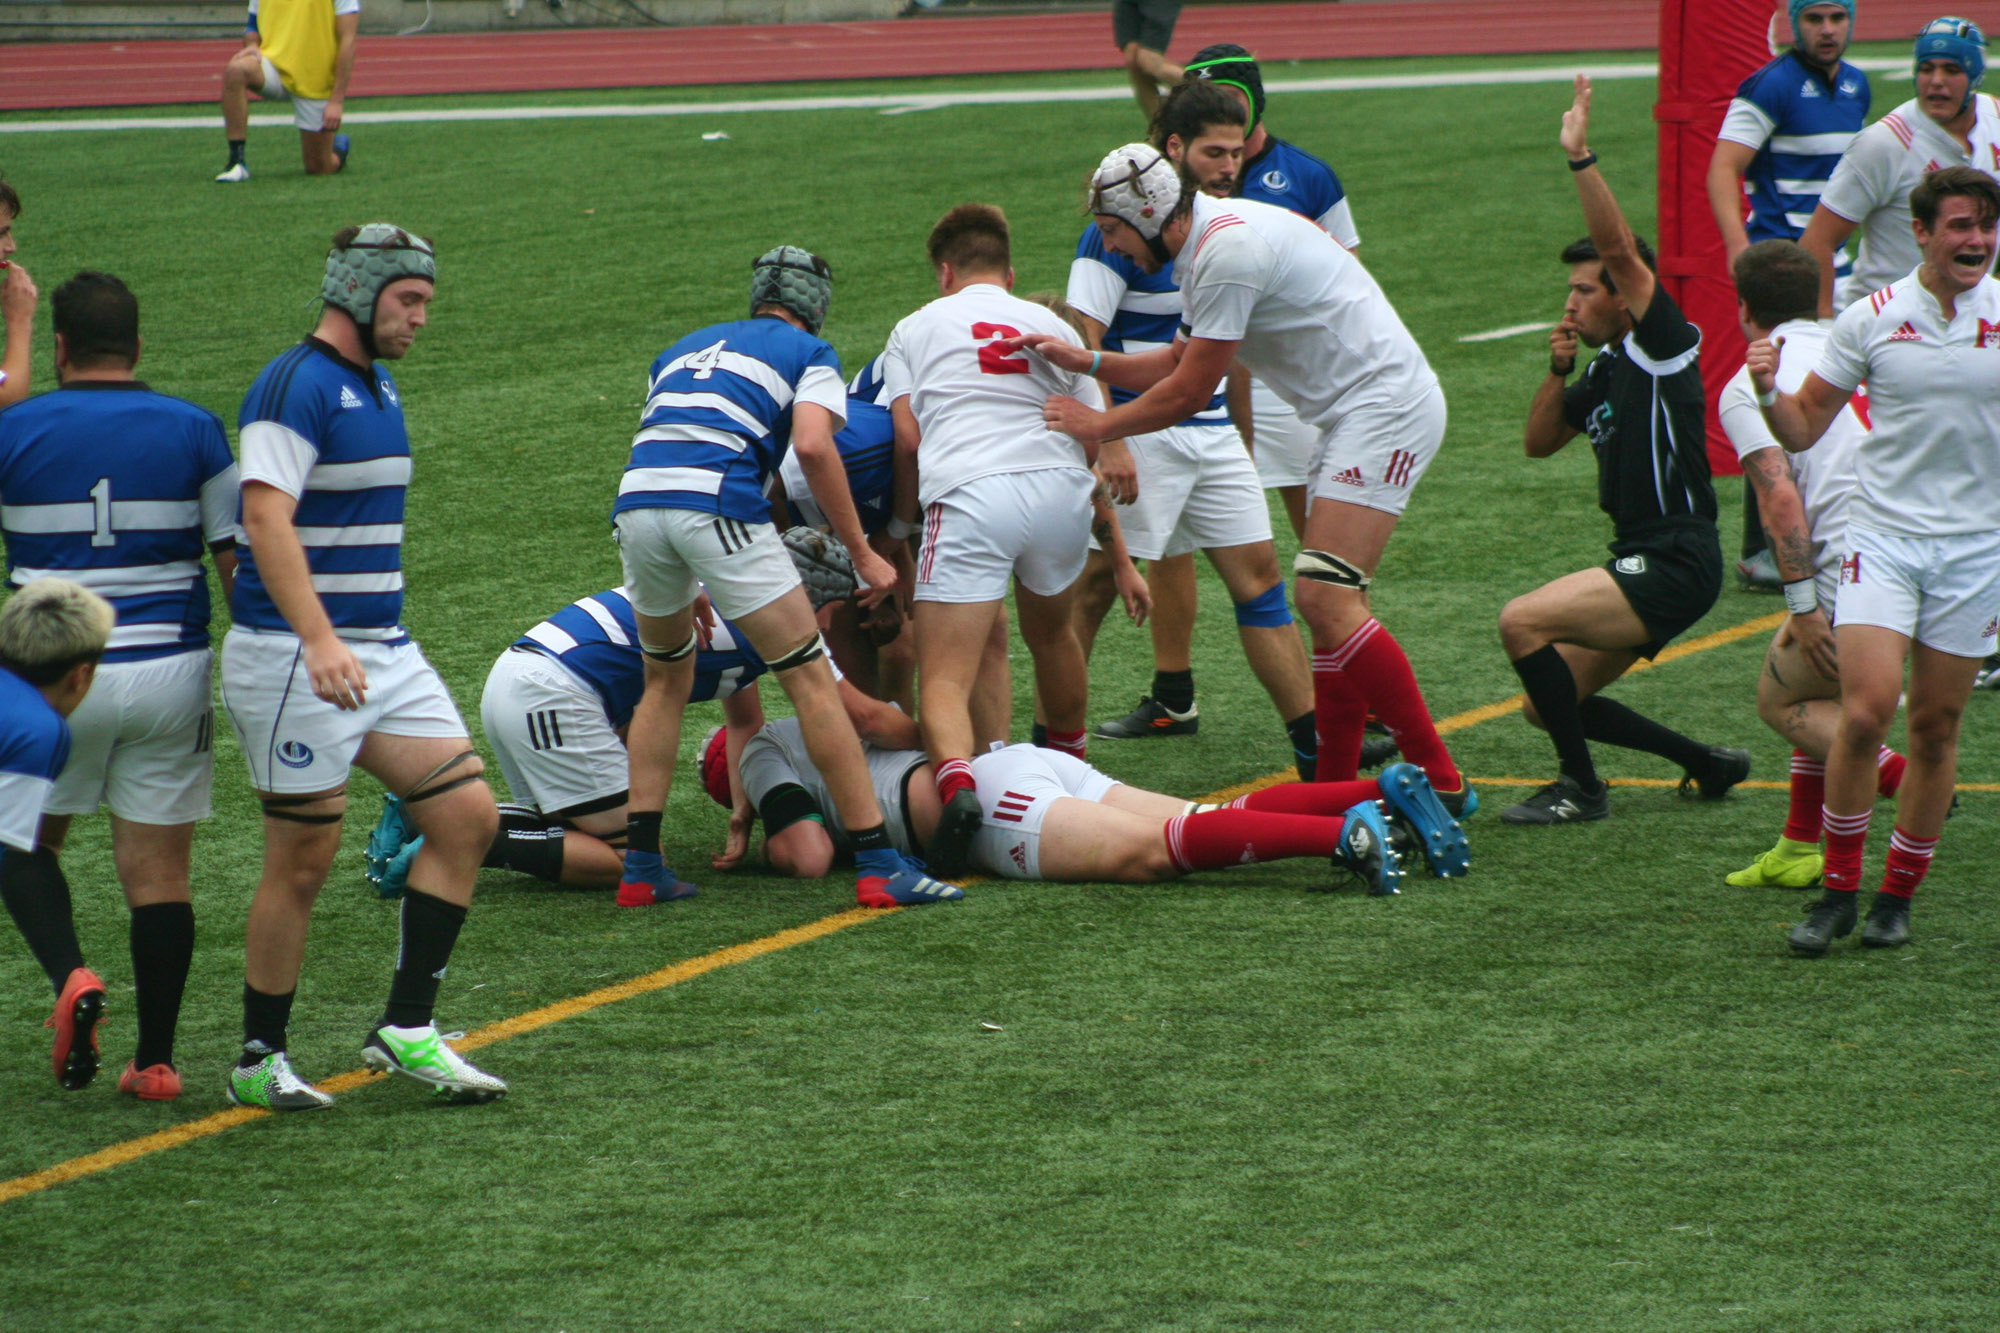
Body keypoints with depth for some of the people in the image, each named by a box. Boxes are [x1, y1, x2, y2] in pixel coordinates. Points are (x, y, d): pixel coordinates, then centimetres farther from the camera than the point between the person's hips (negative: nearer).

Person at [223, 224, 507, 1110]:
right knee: (303, 859, -3)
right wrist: (318, 639, -35)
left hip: (384, 651, 9)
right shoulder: (296, 385, -14)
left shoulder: (378, 387, 15)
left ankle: (406, 1028, 7)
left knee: (467, 816, 1)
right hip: (296, 660, -9)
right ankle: (259, 1061, 10)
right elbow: (265, 517, -25)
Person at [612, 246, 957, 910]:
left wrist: (686, 591, 37)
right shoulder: (808, 353, 16)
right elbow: (812, 446, -3)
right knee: (811, 680, 2)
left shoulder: (682, 350, 32)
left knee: (666, 680, 24)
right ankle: (880, 866, -1)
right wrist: (862, 554, 2)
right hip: (719, 507, -5)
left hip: (636, 503, 5)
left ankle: (640, 864, 18)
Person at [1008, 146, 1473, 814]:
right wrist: (1081, 360, 13)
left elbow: (1188, 392, -12)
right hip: (1354, 415, 11)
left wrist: (1099, 426, 2)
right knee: (1326, 606, 8)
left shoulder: (1229, 250, -18)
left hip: (1386, 406, -11)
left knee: (1326, 599, -17)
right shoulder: (1212, 243, 15)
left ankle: (1440, 781, -17)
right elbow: (1180, 363, 23)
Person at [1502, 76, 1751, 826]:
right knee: (1548, 704, 13)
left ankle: (1581, 788, -10)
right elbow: (1540, 443, 21)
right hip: (1642, 566, 10)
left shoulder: (1664, 345, -10)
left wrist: (1580, 159, -29)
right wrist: (1556, 371, 5)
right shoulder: (1608, 370, 14)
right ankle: (1707, 763, 23)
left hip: (1676, 564, -10)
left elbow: (1621, 248, -24)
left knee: (1524, 621, -22)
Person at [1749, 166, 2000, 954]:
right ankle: (1838, 889, -2)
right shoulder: (1871, 319, -2)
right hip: (1882, 537, -1)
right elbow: (1803, 430, 5)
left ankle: (1898, 896, 19)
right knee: (1865, 712, -15)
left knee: (1935, 727, 5)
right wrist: (1768, 394, -15)